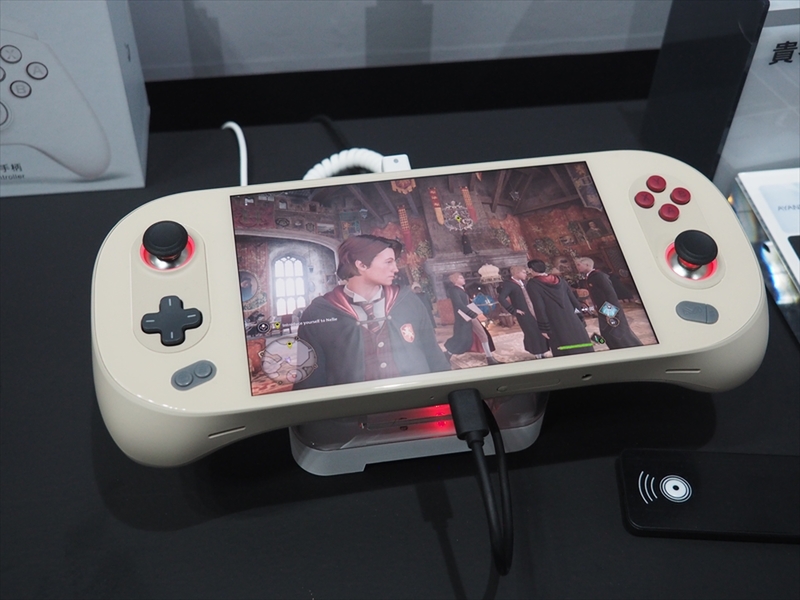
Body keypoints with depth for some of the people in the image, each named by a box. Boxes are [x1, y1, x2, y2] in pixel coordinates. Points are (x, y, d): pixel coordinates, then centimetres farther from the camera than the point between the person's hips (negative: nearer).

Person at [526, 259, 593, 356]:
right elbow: (573, 299, 12)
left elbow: (538, 307, -13)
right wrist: (580, 318, 16)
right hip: (572, 320, 5)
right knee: (582, 349, 8)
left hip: (556, 325, -5)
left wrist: (544, 328, -10)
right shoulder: (559, 280, 11)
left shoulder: (532, 285, -5)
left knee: (565, 354, 1)